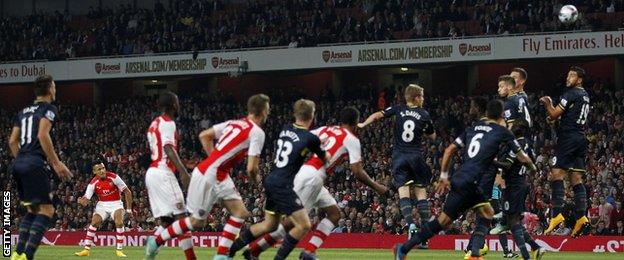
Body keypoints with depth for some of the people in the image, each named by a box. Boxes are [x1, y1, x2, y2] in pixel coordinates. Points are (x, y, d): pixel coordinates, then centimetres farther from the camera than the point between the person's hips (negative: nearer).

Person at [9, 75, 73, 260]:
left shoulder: (23, 111, 21)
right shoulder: (48, 109, -1)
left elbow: (12, 141, 19)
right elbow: (43, 135, -14)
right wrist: (57, 164, -12)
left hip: (18, 163, 8)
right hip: (35, 164, -8)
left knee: (33, 209, 18)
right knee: (46, 210, -8)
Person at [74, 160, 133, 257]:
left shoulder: (114, 177, -17)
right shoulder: (93, 183, -13)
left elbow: (127, 192, -9)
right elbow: (86, 200, -14)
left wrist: (129, 209, -8)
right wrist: (81, 201, -40)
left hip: (115, 204, -2)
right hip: (102, 205, 2)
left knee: (119, 223, -24)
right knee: (94, 223, -17)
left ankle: (119, 250, -14)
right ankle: (86, 250, -10)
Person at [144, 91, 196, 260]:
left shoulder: (154, 124, 21)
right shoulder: (168, 123, -8)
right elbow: (168, 148, -21)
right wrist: (183, 171, -30)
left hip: (151, 172, 9)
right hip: (163, 173, -9)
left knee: (166, 221, 8)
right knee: (181, 217, -9)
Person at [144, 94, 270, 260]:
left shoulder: (234, 123, 11)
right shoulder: (257, 132, -11)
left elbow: (204, 136, 14)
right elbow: (251, 168, -15)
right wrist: (255, 178, 8)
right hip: (209, 176, -8)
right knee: (197, 222, 3)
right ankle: (156, 242, 12)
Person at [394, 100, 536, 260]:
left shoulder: (473, 129, 17)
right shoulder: (502, 132, 0)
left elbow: (449, 150, 16)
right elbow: (522, 158, 6)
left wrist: (443, 176, 20)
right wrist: (532, 166, 28)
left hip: (459, 179, 7)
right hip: (469, 182, -7)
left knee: (487, 213, 14)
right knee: (444, 220, -3)